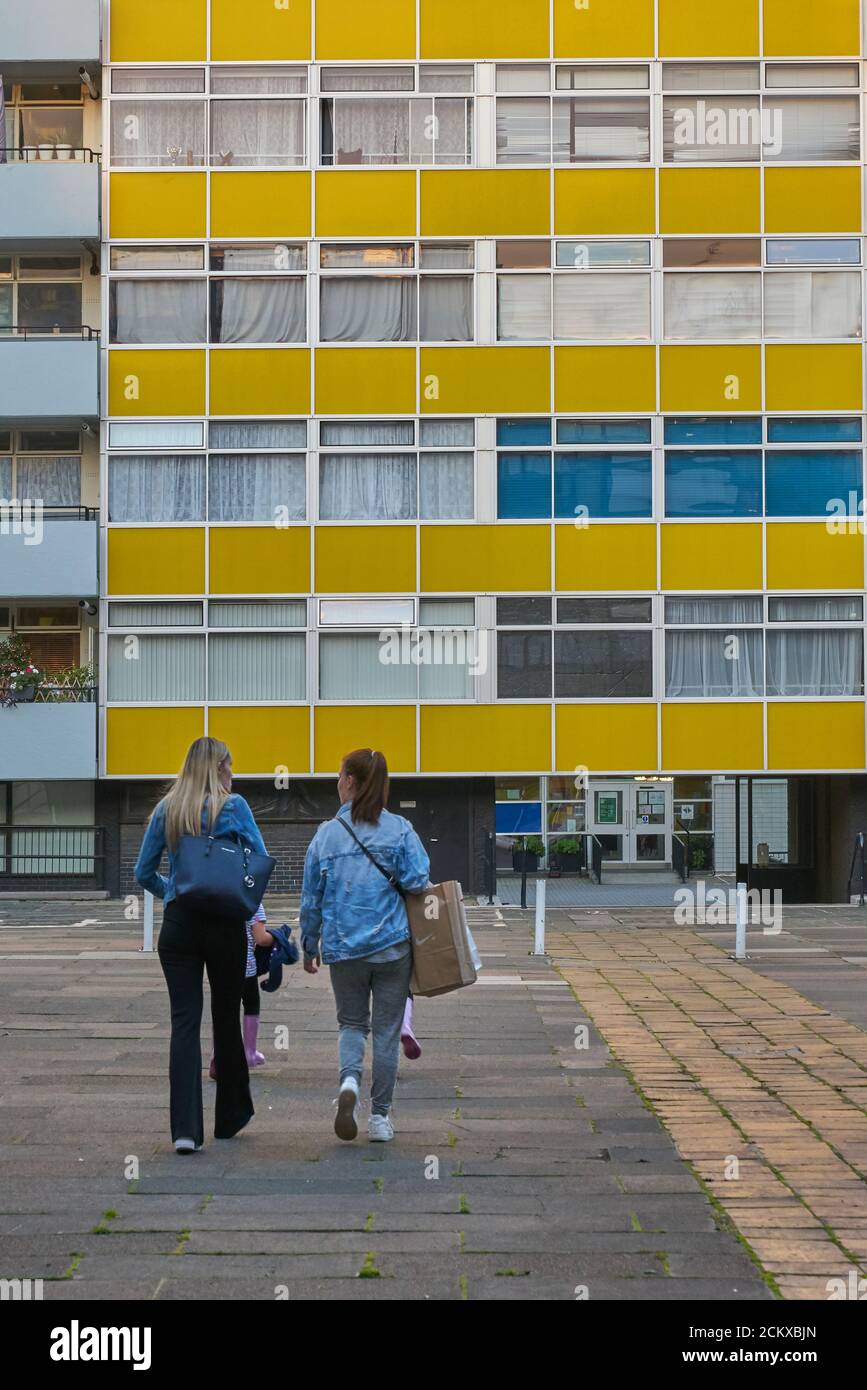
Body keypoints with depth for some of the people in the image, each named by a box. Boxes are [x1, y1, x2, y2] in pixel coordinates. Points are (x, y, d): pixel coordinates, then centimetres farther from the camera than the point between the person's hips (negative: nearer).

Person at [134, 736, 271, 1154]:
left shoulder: (166, 809, 5)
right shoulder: (233, 807, -4)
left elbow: (144, 873, 9)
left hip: (178, 926, 2)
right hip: (225, 925, -2)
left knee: (184, 1022, -2)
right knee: (227, 1018, 12)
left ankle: (185, 1128, -13)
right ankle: (230, 1117, 26)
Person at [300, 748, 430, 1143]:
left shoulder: (326, 834, -1)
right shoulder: (400, 829, -5)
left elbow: (311, 898, 4)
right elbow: (417, 881, -14)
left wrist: (309, 947, 16)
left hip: (342, 948, 1)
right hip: (392, 944, -1)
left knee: (351, 1023, 17)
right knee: (386, 1031, 9)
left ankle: (349, 1080, -12)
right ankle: (380, 1117, 12)